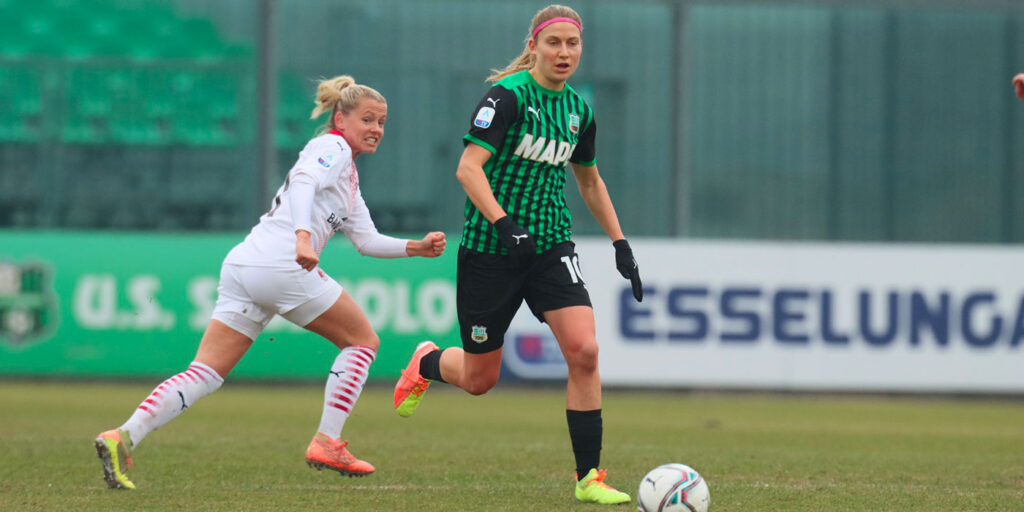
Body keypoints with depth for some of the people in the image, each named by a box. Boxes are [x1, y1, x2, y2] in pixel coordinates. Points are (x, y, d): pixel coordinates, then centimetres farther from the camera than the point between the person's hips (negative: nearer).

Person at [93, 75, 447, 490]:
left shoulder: (348, 177, 30)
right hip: (280, 265, -9)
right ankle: (326, 444, 4)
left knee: (205, 374, -1)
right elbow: (302, 182, -20)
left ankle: (123, 437, -17)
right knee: (362, 340, 8)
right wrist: (303, 235, -35)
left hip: (242, 268, 9)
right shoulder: (332, 147, 0)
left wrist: (416, 248, 20)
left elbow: (366, 240, 30)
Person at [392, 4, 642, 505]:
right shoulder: (509, 96, -13)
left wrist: (620, 244, 18)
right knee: (479, 379, 5)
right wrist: (502, 222, -34)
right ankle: (426, 362, 43)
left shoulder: (577, 109, 7)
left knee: (583, 350, -17)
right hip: (490, 250, -5)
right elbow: (468, 167, -22)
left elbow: (589, 180, 23)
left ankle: (588, 477, -10)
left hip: (551, 244, 5)